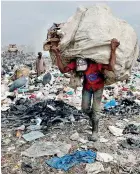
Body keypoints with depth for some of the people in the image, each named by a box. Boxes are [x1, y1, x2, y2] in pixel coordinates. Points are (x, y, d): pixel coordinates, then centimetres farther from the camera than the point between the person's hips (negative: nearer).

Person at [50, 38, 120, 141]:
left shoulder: (96, 63, -40)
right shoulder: (76, 62, -27)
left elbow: (111, 68, -56)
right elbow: (63, 70, -28)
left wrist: (113, 49, -61)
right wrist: (57, 54, -36)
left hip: (98, 87, -3)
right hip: (87, 87, 4)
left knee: (96, 110, -4)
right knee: (85, 108, 3)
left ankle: (95, 132, 13)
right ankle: (91, 117, 39)